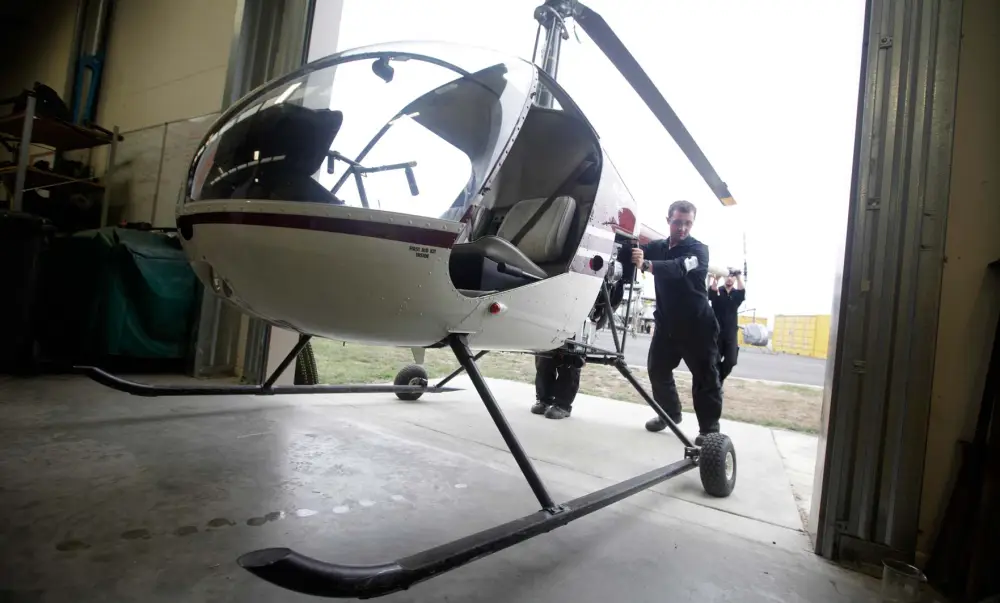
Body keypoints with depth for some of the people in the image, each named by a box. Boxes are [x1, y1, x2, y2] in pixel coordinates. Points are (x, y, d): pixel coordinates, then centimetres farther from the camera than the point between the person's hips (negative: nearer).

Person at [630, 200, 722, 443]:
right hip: (666, 322, 5)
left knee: (705, 377, -2)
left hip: (697, 324, -5)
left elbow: (679, 268, -33)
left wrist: (646, 264, -52)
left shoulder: (698, 249, -12)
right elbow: (635, 250, -9)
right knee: (657, 369, 8)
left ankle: (709, 428, 7)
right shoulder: (658, 247, 7)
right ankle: (669, 413, 27)